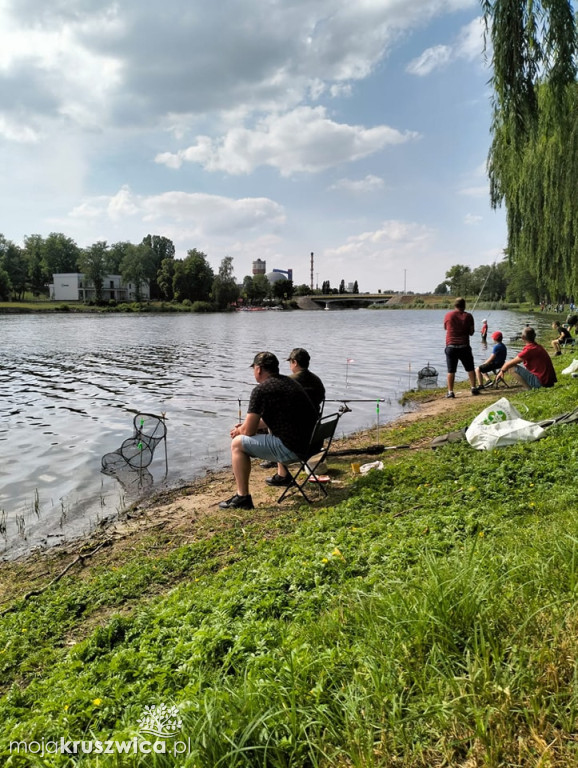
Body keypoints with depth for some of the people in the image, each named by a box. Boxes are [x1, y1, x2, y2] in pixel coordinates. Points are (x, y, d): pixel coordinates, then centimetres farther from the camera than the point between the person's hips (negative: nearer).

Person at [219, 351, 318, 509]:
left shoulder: (261, 390, -12)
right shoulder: (290, 382, 14)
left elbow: (249, 430, -9)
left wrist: (238, 431, 15)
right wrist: (244, 426, 24)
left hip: (292, 448, -9)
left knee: (237, 444, 2)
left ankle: (243, 498, 5)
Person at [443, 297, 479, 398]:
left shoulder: (448, 315, 0)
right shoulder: (468, 316, -2)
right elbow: (471, 332, 0)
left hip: (451, 346, 0)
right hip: (464, 346, 0)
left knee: (451, 370, 2)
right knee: (470, 368, 14)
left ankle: (450, 392, 0)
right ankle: (473, 388, 13)